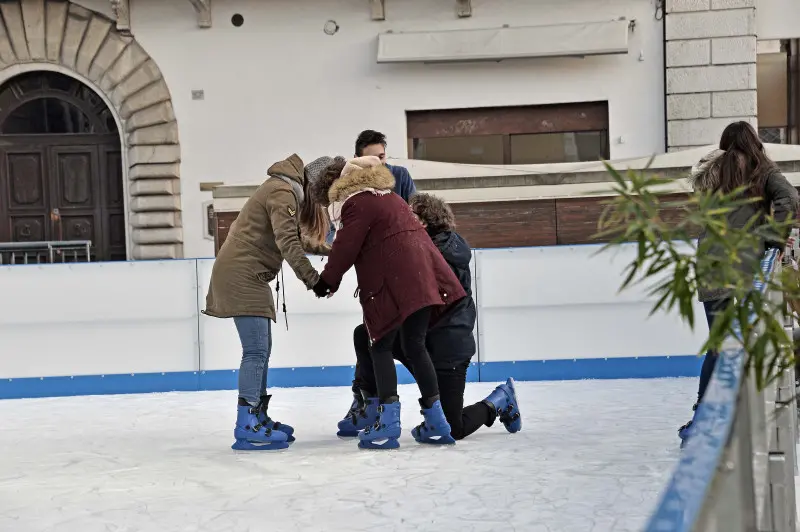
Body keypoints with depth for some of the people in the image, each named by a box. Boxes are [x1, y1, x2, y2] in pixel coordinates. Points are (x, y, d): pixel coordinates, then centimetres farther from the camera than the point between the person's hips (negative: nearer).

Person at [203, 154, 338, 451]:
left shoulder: (290, 192, 17)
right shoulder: (283, 192, -15)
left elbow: (295, 237, 20)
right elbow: (287, 242, -26)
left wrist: (323, 249, 7)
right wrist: (311, 278, -31)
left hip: (249, 276, 11)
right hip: (241, 275, -11)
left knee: (261, 349, 14)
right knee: (256, 351, -13)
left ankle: (258, 417, 21)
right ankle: (246, 429, -15)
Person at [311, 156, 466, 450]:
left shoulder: (357, 204, -2)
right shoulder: (390, 198, 25)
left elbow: (345, 248, -5)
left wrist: (326, 280, 9)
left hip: (394, 284, -8)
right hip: (423, 278, 8)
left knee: (381, 347, 1)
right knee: (415, 346, 13)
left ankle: (388, 424, -7)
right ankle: (436, 423, 13)